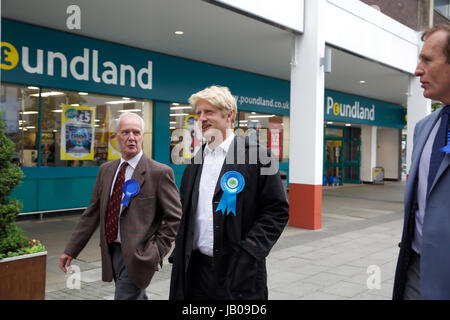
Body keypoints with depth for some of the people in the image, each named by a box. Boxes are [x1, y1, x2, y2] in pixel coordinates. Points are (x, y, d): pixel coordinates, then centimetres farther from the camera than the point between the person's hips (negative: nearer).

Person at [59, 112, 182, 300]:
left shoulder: (160, 172, -11)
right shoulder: (106, 170, 8)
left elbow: (174, 217, -8)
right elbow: (92, 213, 10)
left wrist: (157, 251, -12)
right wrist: (70, 250, 8)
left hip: (138, 255, -6)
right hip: (112, 251, 6)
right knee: (137, 296, 17)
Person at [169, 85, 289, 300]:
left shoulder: (256, 156, -6)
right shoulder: (195, 162, 11)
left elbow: (277, 210, -8)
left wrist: (249, 250, -14)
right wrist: (178, 254, 9)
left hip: (238, 272, -5)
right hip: (196, 270, 5)